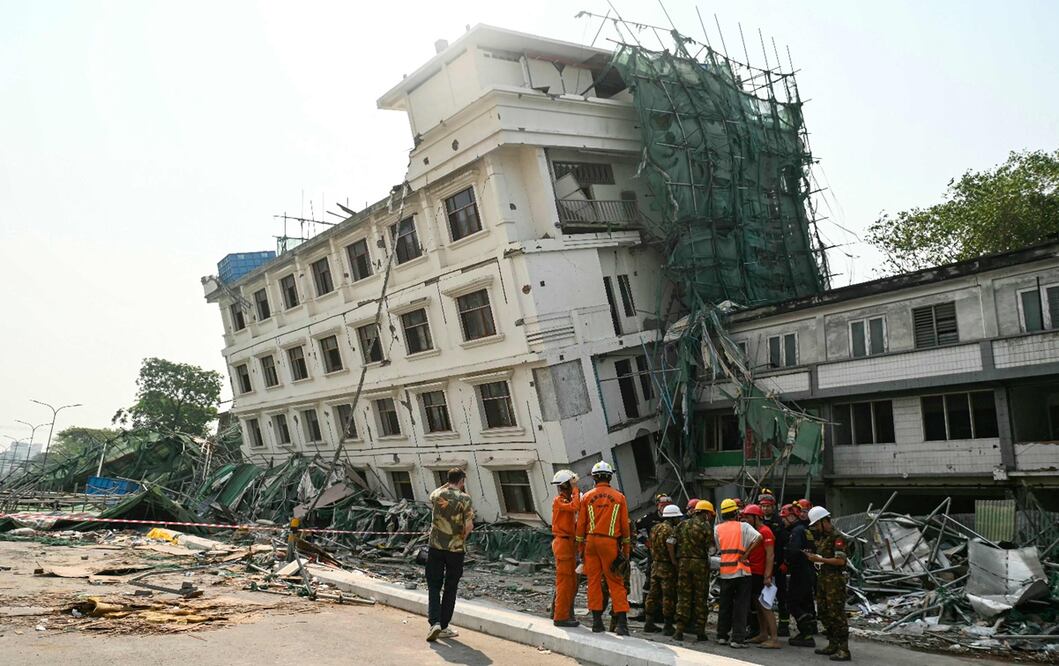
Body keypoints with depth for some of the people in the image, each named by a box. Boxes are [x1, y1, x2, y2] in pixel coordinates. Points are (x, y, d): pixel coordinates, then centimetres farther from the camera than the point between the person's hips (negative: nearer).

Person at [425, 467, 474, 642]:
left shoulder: (436, 495, 1)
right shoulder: (464, 498, -9)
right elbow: (469, 525, -15)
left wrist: (447, 485, 21)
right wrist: (462, 538, 2)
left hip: (436, 547, 2)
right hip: (455, 549, -2)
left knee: (434, 586, 9)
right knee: (450, 588, 10)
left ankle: (435, 623, -8)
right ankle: (443, 627, 15)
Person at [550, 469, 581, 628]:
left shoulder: (568, 500, 18)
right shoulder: (559, 500, -10)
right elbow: (575, 507, -30)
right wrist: (575, 489, -21)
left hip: (569, 543, 10)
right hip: (563, 542, -10)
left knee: (571, 583, 15)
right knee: (564, 581, -6)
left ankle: (558, 613, 24)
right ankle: (561, 617, -2)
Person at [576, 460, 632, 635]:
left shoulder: (587, 497, 3)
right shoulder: (619, 497, 2)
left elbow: (581, 524, 5)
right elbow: (625, 525, 4)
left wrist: (580, 547, 13)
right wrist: (626, 548, 12)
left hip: (591, 541, 1)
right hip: (610, 542, -1)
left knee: (594, 580, 7)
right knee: (615, 582, 2)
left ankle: (597, 620, 9)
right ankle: (621, 622, -4)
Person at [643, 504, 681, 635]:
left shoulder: (655, 528, 11)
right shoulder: (670, 530, -15)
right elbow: (671, 550, -19)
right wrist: (676, 565, -14)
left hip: (655, 564, 8)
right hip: (667, 567, -8)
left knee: (653, 594, 12)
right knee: (669, 596, -1)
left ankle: (649, 623, 16)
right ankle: (668, 626, 2)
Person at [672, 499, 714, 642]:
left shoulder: (682, 525, 8)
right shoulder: (706, 527, -5)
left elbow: (676, 543, 8)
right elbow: (710, 546, -11)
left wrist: (677, 563, 13)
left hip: (683, 562, 3)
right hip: (700, 563, -3)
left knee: (683, 597, 8)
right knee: (701, 598, 6)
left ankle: (680, 630, 3)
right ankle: (700, 631, 8)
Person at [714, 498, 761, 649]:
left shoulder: (717, 528, 8)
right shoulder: (743, 526, -1)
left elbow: (719, 547, 7)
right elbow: (758, 537, -16)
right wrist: (745, 553, -13)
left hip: (725, 571, 3)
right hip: (741, 570, -3)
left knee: (725, 605, 14)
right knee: (741, 606, 2)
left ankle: (722, 636, 19)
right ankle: (737, 639, 0)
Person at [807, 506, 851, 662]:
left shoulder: (837, 537, -14)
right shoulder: (822, 536, 15)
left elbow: (840, 560, -20)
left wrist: (820, 559, -18)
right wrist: (814, 557, 7)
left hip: (835, 579, -10)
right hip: (823, 578, 10)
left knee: (837, 613, -9)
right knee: (824, 612, 14)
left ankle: (844, 650, -6)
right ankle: (833, 645, 24)